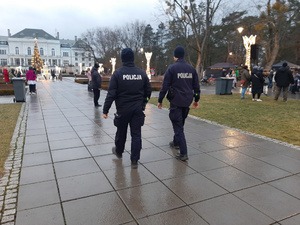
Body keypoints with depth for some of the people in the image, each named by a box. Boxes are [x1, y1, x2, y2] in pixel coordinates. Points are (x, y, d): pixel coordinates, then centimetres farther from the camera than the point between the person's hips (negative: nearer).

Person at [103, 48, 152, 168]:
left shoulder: (118, 73, -9)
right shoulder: (142, 73, 1)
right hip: (138, 109, 2)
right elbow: (148, 91, 7)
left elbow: (111, 94, -12)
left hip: (123, 109, -2)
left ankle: (118, 151, 41)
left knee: (121, 132, 17)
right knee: (136, 134, 6)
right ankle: (134, 160, 10)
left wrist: (105, 110, -7)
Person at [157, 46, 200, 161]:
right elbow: (196, 86, 11)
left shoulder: (172, 68, -8)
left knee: (178, 126, -2)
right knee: (180, 123, 23)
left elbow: (165, 86, -10)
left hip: (176, 101, -6)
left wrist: (160, 100, -2)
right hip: (187, 101, 6)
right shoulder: (191, 68, 8)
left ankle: (183, 153, -5)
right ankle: (176, 142, 42)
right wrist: (196, 100, 20)